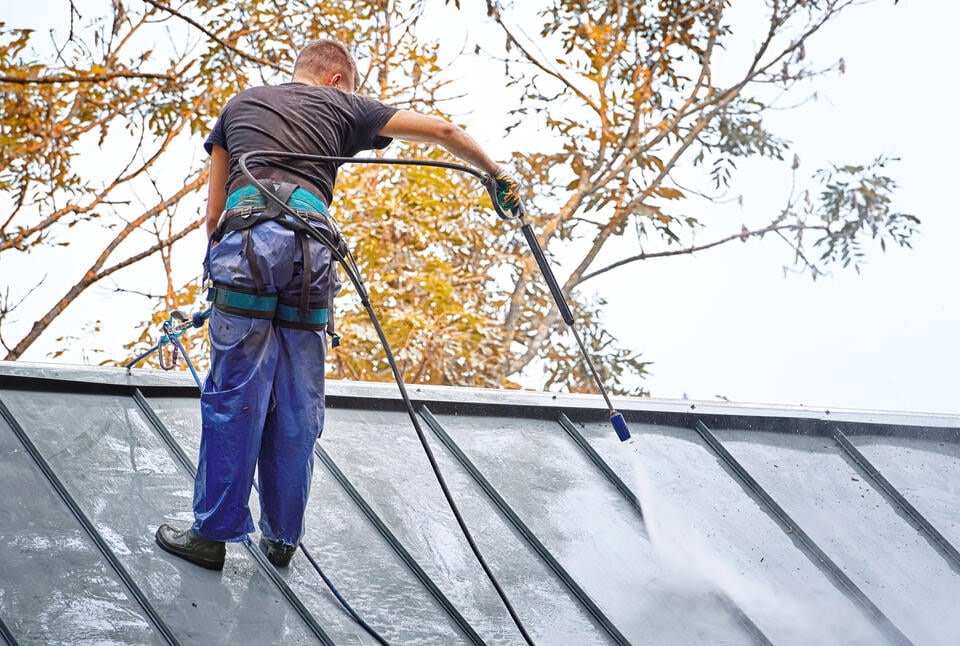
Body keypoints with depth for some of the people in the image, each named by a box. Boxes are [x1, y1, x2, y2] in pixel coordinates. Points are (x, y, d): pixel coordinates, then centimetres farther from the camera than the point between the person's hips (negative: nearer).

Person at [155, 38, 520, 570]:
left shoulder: (239, 104, 30)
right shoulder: (342, 107, 25)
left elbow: (213, 213, 26)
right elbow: (441, 131, 25)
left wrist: (226, 262, 35)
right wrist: (495, 174, 37)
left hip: (246, 236, 0)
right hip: (309, 243, 0)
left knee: (234, 396, 2)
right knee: (298, 406, 8)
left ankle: (213, 533, 3)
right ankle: (281, 537, 15)